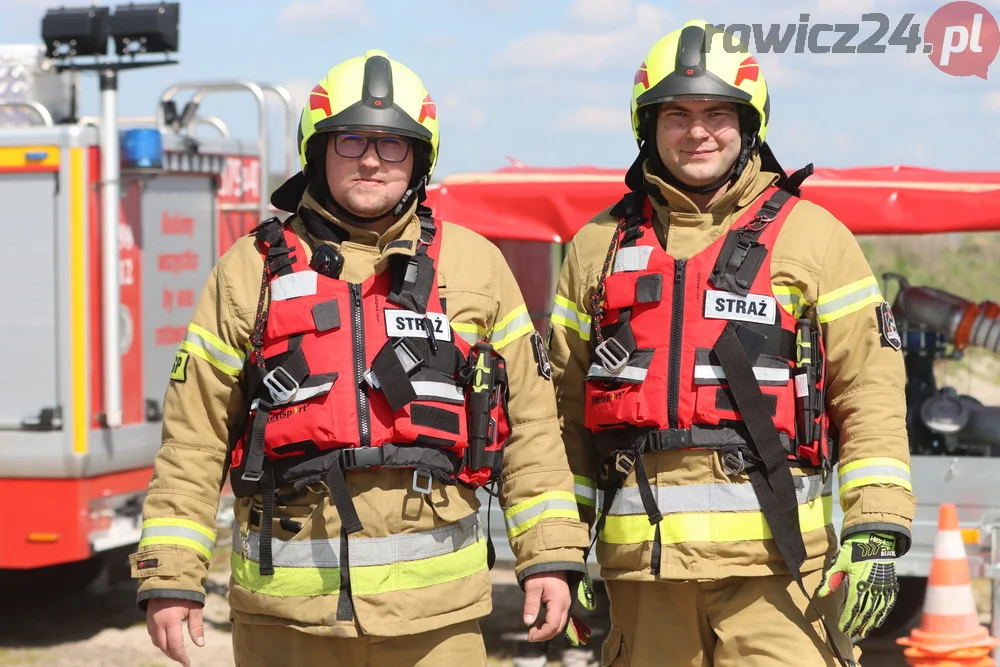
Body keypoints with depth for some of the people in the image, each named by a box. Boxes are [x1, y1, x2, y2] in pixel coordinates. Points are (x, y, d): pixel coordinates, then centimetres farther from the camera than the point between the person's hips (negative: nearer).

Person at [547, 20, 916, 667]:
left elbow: (871, 394, 1)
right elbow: (566, 407, 16)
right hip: (642, 564, 3)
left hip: (776, 553, -3)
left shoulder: (811, 235, 5)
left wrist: (877, 534, -8)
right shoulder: (599, 245, 14)